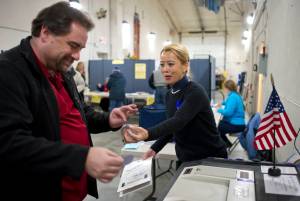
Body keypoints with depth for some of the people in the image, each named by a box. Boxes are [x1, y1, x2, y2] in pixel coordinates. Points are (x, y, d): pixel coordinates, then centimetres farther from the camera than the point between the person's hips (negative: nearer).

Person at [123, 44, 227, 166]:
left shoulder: (195, 92, -22)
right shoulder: (170, 94, 0)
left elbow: (178, 121, -38)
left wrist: (147, 134, -54)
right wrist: (155, 148, 3)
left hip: (211, 158, -6)